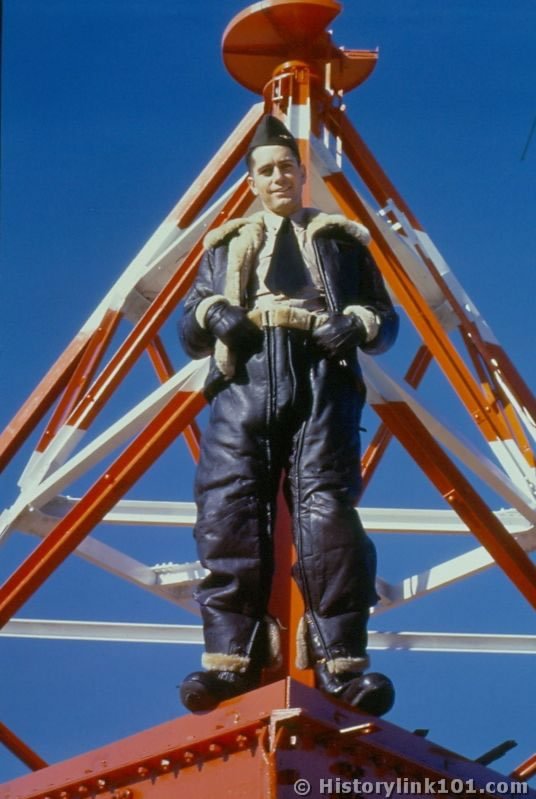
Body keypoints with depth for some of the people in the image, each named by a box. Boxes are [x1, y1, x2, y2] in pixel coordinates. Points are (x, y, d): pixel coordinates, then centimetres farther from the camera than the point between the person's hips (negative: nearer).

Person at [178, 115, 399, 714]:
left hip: (323, 379, -2)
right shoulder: (226, 246, 31)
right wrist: (210, 312, 1)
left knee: (327, 508, -19)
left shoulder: (341, 241, 28)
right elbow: (187, 331, 25)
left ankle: (341, 659, -23)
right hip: (243, 380, 2)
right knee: (228, 511, -15)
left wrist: (360, 323, -3)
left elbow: (387, 320, 21)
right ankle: (230, 657, -18)